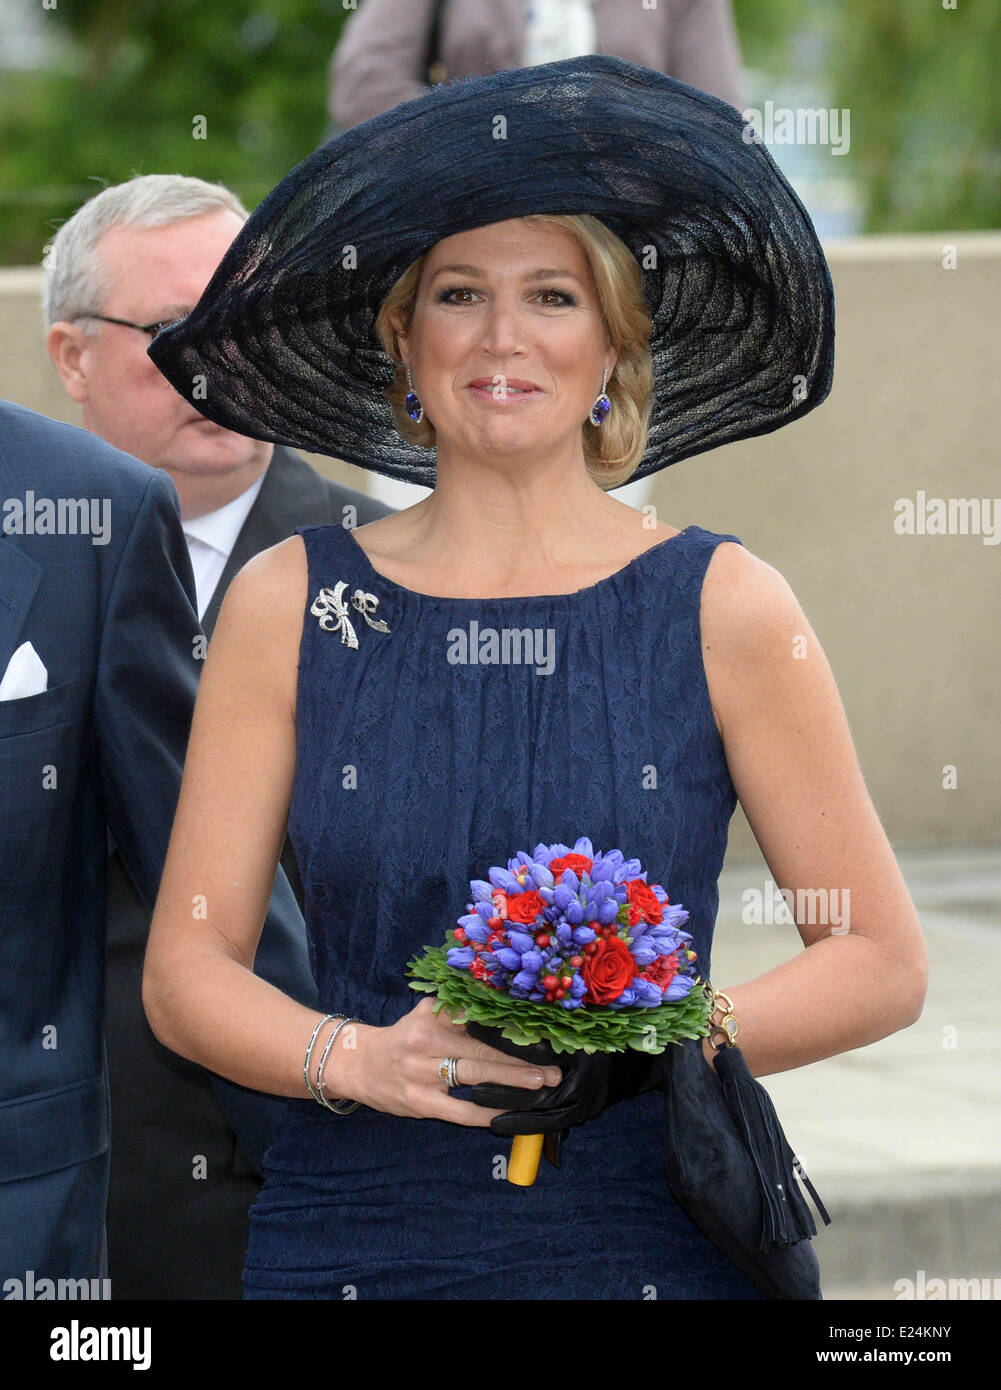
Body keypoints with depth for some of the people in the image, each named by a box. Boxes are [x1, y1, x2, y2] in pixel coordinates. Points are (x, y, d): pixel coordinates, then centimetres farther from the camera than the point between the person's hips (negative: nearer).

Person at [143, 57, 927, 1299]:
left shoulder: (724, 609, 0)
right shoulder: (288, 605, 3)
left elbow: (881, 963, 2)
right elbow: (186, 974, 3)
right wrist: (360, 1060, -15)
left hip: (654, 1239, -1)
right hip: (353, 1238, 1)